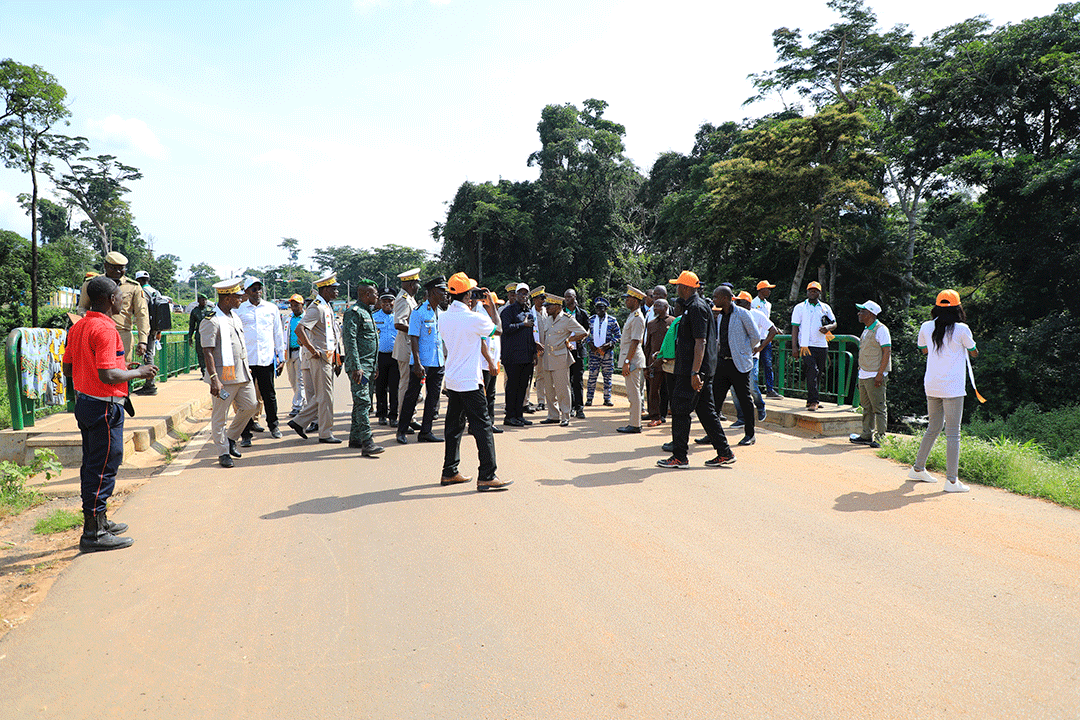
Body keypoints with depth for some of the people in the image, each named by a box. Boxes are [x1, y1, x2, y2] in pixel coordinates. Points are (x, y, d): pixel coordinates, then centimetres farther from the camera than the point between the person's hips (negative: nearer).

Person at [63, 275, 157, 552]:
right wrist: (138, 372, -12)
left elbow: (68, 368, 15)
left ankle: (99, 521, 29)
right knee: (104, 468, -4)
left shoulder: (78, 327, 10)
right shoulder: (105, 329, -20)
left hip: (83, 402, 10)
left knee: (92, 465, 17)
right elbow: (107, 375, -26)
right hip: (104, 406, -10)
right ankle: (93, 534, 2)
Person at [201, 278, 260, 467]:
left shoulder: (235, 316, 14)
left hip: (242, 374, 8)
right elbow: (207, 352, -16)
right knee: (219, 416, 1)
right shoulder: (211, 321, -13)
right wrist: (214, 379, -22)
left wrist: (246, 368, 24)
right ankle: (223, 452, 12)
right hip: (224, 376, -8)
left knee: (250, 406, 11)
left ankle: (231, 438, 29)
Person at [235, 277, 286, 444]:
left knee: (269, 394, 8)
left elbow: (278, 334, 14)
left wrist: (281, 357, 11)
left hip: (267, 359, 1)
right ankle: (245, 434, 6)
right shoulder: (239, 310, 5)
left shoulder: (271, 308, 10)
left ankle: (273, 426, 27)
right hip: (246, 360, -1)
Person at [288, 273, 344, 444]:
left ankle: (299, 422, 19)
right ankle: (325, 434, 4)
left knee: (321, 396, 13)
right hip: (320, 358, -10)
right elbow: (299, 330, -25)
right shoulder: (317, 308, -14)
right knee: (325, 397, -3)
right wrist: (313, 351, -21)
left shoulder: (327, 307, 16)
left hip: (328, 357, 10)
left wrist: (336, 358, 21)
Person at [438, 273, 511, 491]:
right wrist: (491, 304, 9)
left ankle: (449, 472, 22)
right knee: (482, 426, -2)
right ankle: (486, 477, -2)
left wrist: (471, 306, 20)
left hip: (451, 380, 7)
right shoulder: (475, 319, -16)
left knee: (454, 425, 15)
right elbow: (498, 329, 1)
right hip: (470, 382, -7)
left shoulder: (443, 317, 4)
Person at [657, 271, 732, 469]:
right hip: (704, 370, 10)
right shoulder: (694, 306, 17)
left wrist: (694, 372, -24)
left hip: (692, 371, -10)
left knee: (680, 411, -3)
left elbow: (700, 342, -21)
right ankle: (724, 453, 15)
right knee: (706, 410, 12)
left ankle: (679, 457, 3)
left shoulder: (696, 308, -14)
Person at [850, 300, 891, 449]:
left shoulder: (881, 330, -11)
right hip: (863, 375, 9)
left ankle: (880, 437, -1)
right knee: (866, 407, 12)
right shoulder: (866, 330, 17)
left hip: (875, 376, -9)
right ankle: (867, 435, 18)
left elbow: (887, 352, -16)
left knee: (879, 407, -5)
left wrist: (880, 374, -21)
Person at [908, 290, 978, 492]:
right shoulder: (961, 329, -9)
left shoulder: (926, 327, 4)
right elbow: (974, 353, 6)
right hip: (952, 386, -5)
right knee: (952, 433, -1)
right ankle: (952, 480, 0)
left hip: (931, 385, 5)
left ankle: (918, 469, 25)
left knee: (933, 427, 19)